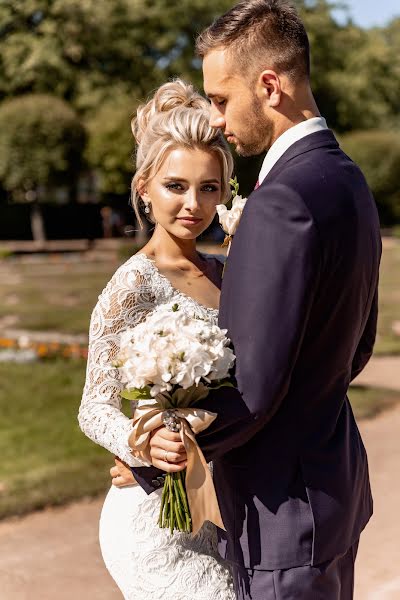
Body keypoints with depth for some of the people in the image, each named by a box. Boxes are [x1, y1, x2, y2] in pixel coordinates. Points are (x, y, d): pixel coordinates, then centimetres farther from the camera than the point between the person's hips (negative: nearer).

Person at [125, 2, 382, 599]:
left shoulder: (282, 203, -25)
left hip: (286, 504, -10)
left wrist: (150, 455, -11)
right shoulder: (347, 180, 7)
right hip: (337, 476, 10)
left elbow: (252, 386, -24)